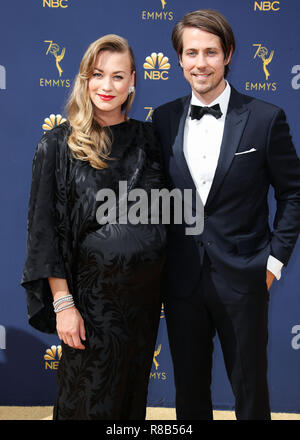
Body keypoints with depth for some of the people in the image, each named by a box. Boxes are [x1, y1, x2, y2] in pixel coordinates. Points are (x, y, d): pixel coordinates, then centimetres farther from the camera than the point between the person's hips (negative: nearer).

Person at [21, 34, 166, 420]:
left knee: (134, 391, 18)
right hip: (93, 287, -3)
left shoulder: (147, 138, 4)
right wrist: (63, 302, -12)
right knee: (91, 401, 9)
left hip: (147, 285, 4)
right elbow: (46, 229, -7)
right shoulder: (59, 145, -6)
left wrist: (165, 285, 5)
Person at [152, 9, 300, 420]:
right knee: (189, 390, 17)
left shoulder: (265, 119, -6)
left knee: (250, 390, 11)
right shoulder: (163, 119, 2)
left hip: (242, 280, -2)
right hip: (181, 280, 3)